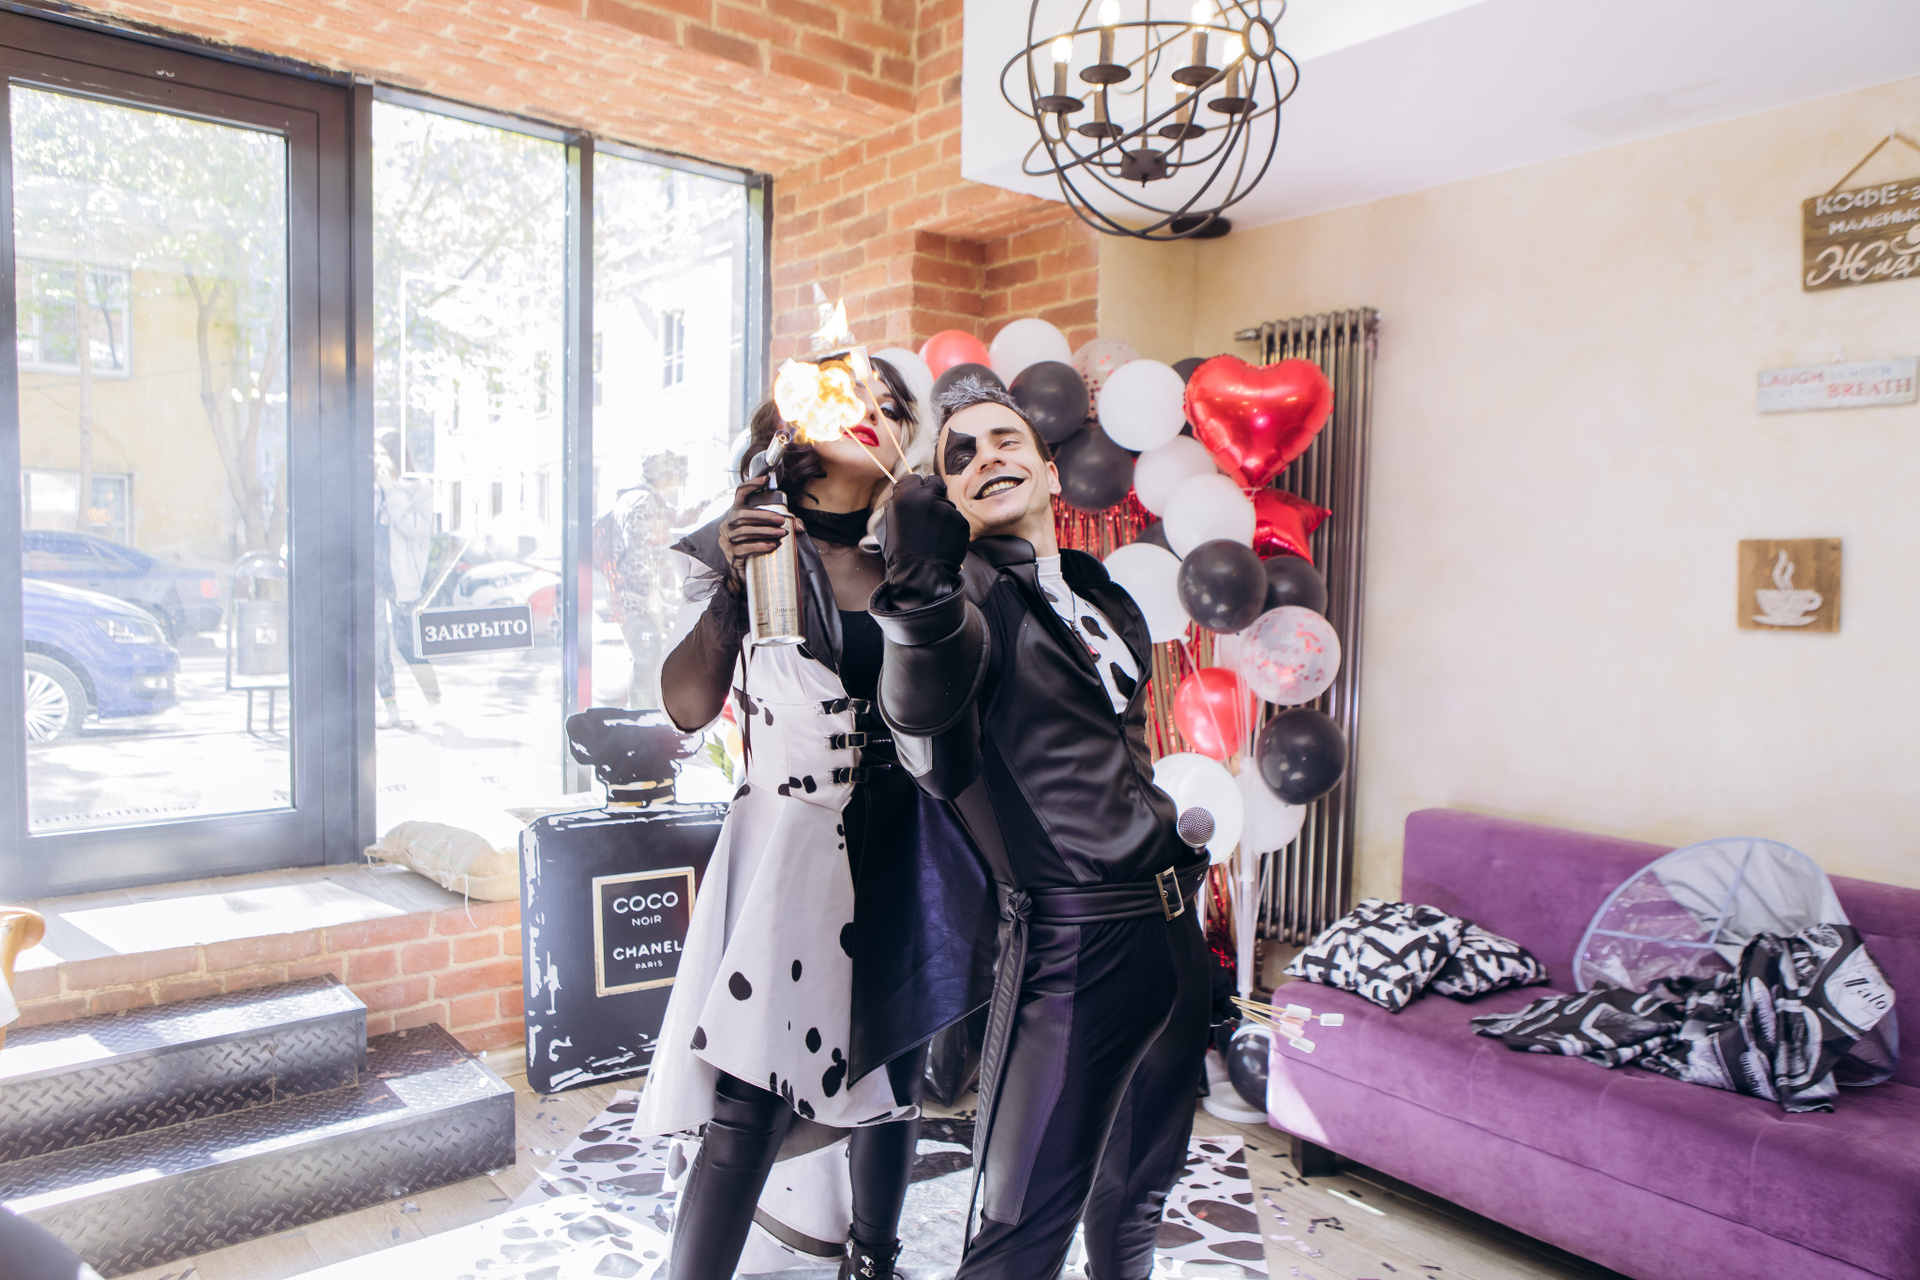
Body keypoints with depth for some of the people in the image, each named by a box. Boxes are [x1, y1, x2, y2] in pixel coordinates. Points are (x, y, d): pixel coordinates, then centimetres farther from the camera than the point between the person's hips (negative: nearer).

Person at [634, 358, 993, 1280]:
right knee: (748, 1109, -9)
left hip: (905, 852, 4)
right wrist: (731, 589, -20)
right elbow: (689, 708, -9)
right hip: (790, 845, -4)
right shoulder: (751, 543, -2)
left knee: (891, 1070, 16)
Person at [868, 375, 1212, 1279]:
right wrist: (923, 591, -53)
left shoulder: (1106, 599, 12)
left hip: (1172, 925, 7)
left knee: (1137, 1199, 22)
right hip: (1072, 944, -7)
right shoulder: (975, 594, -11)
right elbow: (922, 704, -35)